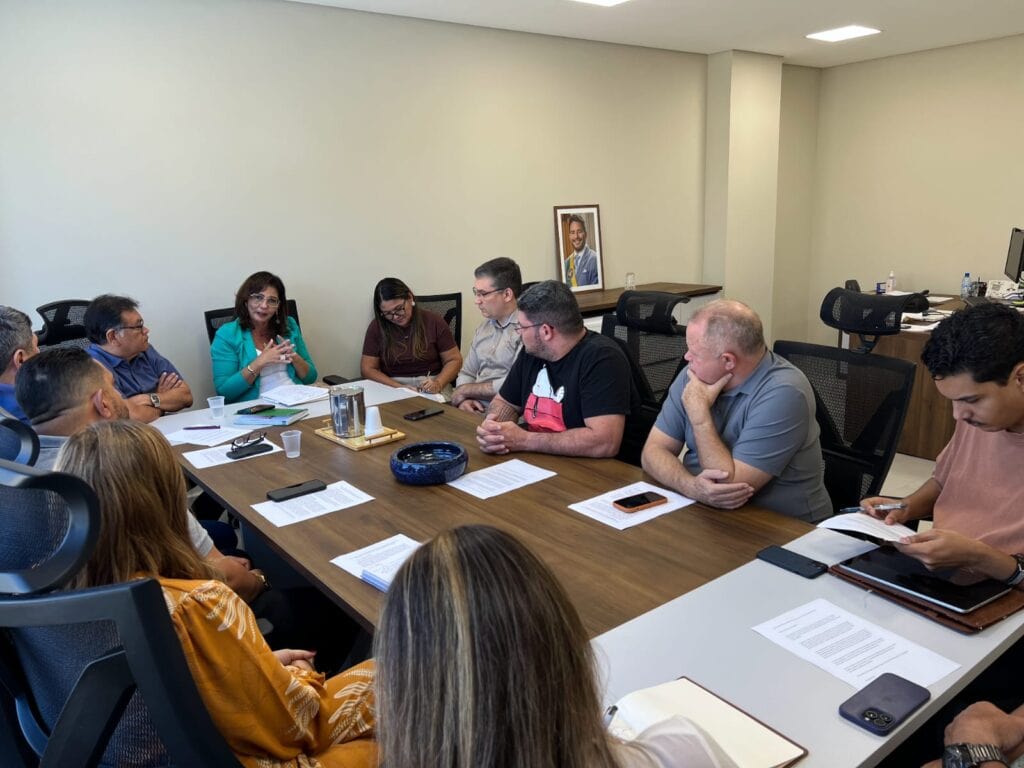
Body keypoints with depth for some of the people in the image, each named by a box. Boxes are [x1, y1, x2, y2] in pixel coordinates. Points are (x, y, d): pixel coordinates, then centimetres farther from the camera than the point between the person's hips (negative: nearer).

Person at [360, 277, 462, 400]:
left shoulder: (434, 322, -1)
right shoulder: (377, 327, 1)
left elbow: (454, 360, 2)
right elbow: (367, 368, 1)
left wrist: (438, 384, -17)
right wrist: (399, 388, -14)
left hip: (431, 388, -1)